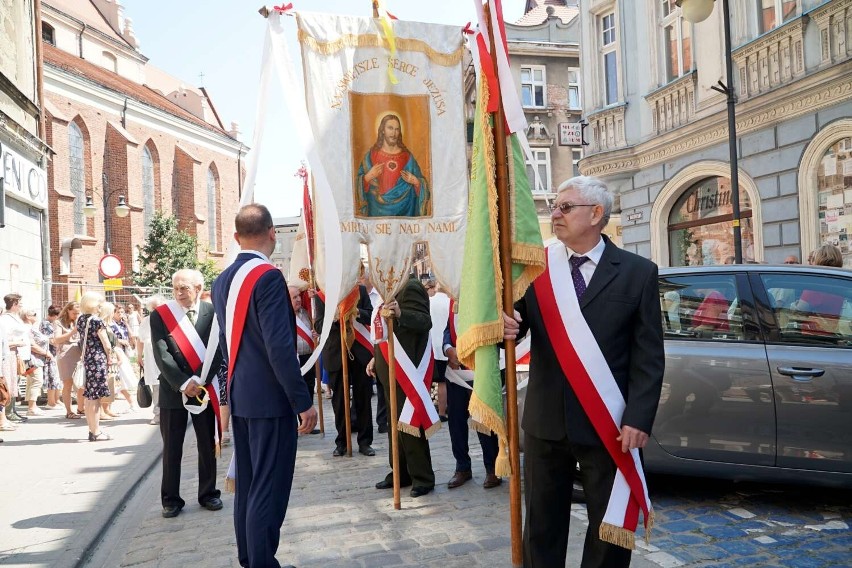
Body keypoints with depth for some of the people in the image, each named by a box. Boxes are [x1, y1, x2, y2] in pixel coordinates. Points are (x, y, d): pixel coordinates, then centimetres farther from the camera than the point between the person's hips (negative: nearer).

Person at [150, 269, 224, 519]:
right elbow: (161, 355, -8)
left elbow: (217, 350, -6)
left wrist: (200, 381, -15)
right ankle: (171, 499, 17)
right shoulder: (159, 315, -2)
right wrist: (183, 383, -16)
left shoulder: (212, 313, -1)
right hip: (173, 390, 0)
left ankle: (208, 494, 23)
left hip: (205, 388, 1)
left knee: (208, 445, 9)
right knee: (171, 448, 6)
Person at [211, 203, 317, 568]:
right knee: (269, 488, -1)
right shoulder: (268, 277, -17)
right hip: (271, 399, -9)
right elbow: (279, 346, -22)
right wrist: (303, 401, -16)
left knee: (247, 483, 17)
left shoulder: (221, 282, 9)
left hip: (239, 397, 9)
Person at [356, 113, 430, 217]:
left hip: (404, 209, 1)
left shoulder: (407, 156, 3)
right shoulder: (371, 155, 1)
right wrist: (368, 177, -15)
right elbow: (360, 183, 2)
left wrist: (415, 181, -14)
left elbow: (420, 182, 5)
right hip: (378, 210, 0)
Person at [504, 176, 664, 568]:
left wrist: (638, 419, -11)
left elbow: (649, 355, -4)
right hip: (545, 421, 2)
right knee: (541, 524, 16)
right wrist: (503, 326, -17)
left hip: (608, 425, -2)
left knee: (609, 526, 14)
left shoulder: (637, 273, -2)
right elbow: (518, 324, 7)